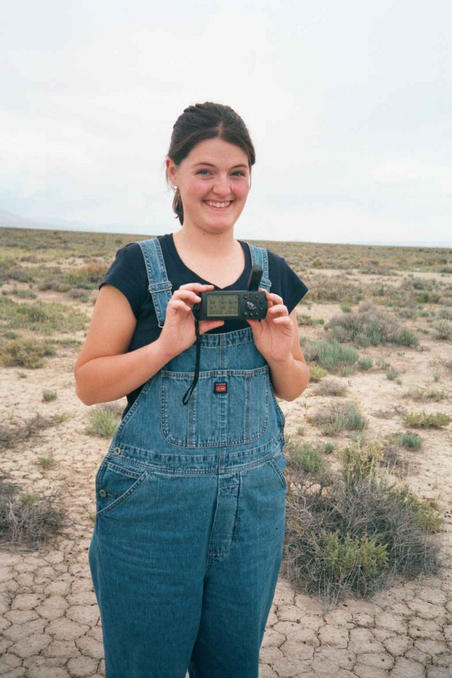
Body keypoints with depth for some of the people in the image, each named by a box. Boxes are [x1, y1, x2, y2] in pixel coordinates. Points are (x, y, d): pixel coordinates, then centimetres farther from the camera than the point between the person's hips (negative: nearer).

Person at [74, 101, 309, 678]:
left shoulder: (273, 273, 5)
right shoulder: (140, 266, -5)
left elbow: (294, 388, 13)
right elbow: (88, 383, -5)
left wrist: (279, 355, -9)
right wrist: (167, 345, -20)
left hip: (255, 499, 4)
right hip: (153, 498, -3)